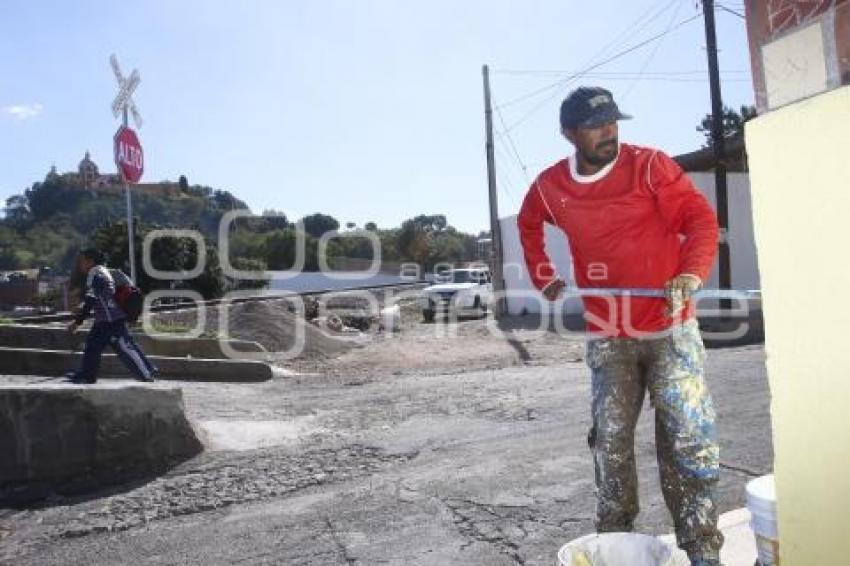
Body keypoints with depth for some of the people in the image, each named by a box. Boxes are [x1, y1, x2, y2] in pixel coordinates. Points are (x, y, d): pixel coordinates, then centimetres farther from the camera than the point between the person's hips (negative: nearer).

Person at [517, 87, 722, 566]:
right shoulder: (550, 187, 2)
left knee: (690, 439, 0)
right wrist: (544, 278, 15)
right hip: (606, 337, 2)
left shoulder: (649, 165, -7)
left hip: (670, 328, -2)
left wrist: (693, 273, -28)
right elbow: (528, 225, 23)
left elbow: (701, 217, -10)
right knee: (611, 441, 9)